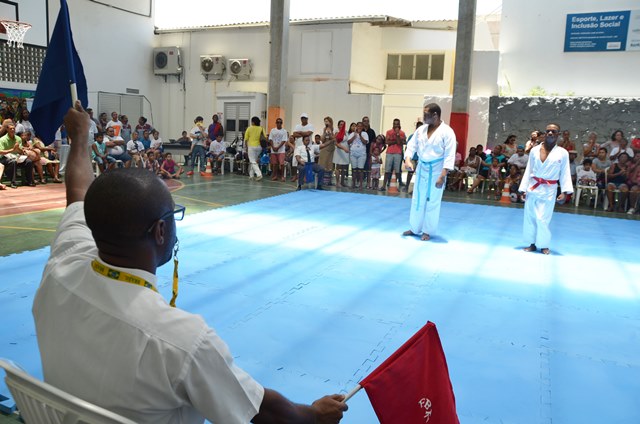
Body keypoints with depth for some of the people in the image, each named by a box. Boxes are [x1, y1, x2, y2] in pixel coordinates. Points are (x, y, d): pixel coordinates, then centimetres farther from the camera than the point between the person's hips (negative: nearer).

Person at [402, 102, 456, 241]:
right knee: (417, 200, 13)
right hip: (421, 169, 5)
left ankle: (428, 231, 19)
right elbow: (412, 145, 7)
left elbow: (450, 155, -15)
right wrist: (407, 160, -14)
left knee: (432, 202, 4)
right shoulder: (421, 129, 4)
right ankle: (414, 228, 27)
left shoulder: (447, 132, -13)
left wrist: (442, 176, -21)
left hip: (436, 171, -5)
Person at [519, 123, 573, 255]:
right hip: (532, 188, 2)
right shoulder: (534, 150, 3)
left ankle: (544, 245, 15)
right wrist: (523, 189, 2)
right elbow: (528, 170, 6)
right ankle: (532, 244, 21)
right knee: (530, 217, 6)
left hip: (548, 190, -2)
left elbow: (565, 173, 0)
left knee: (543, 219, -4)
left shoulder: (563, 153, -2)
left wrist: (564, 192, -11)